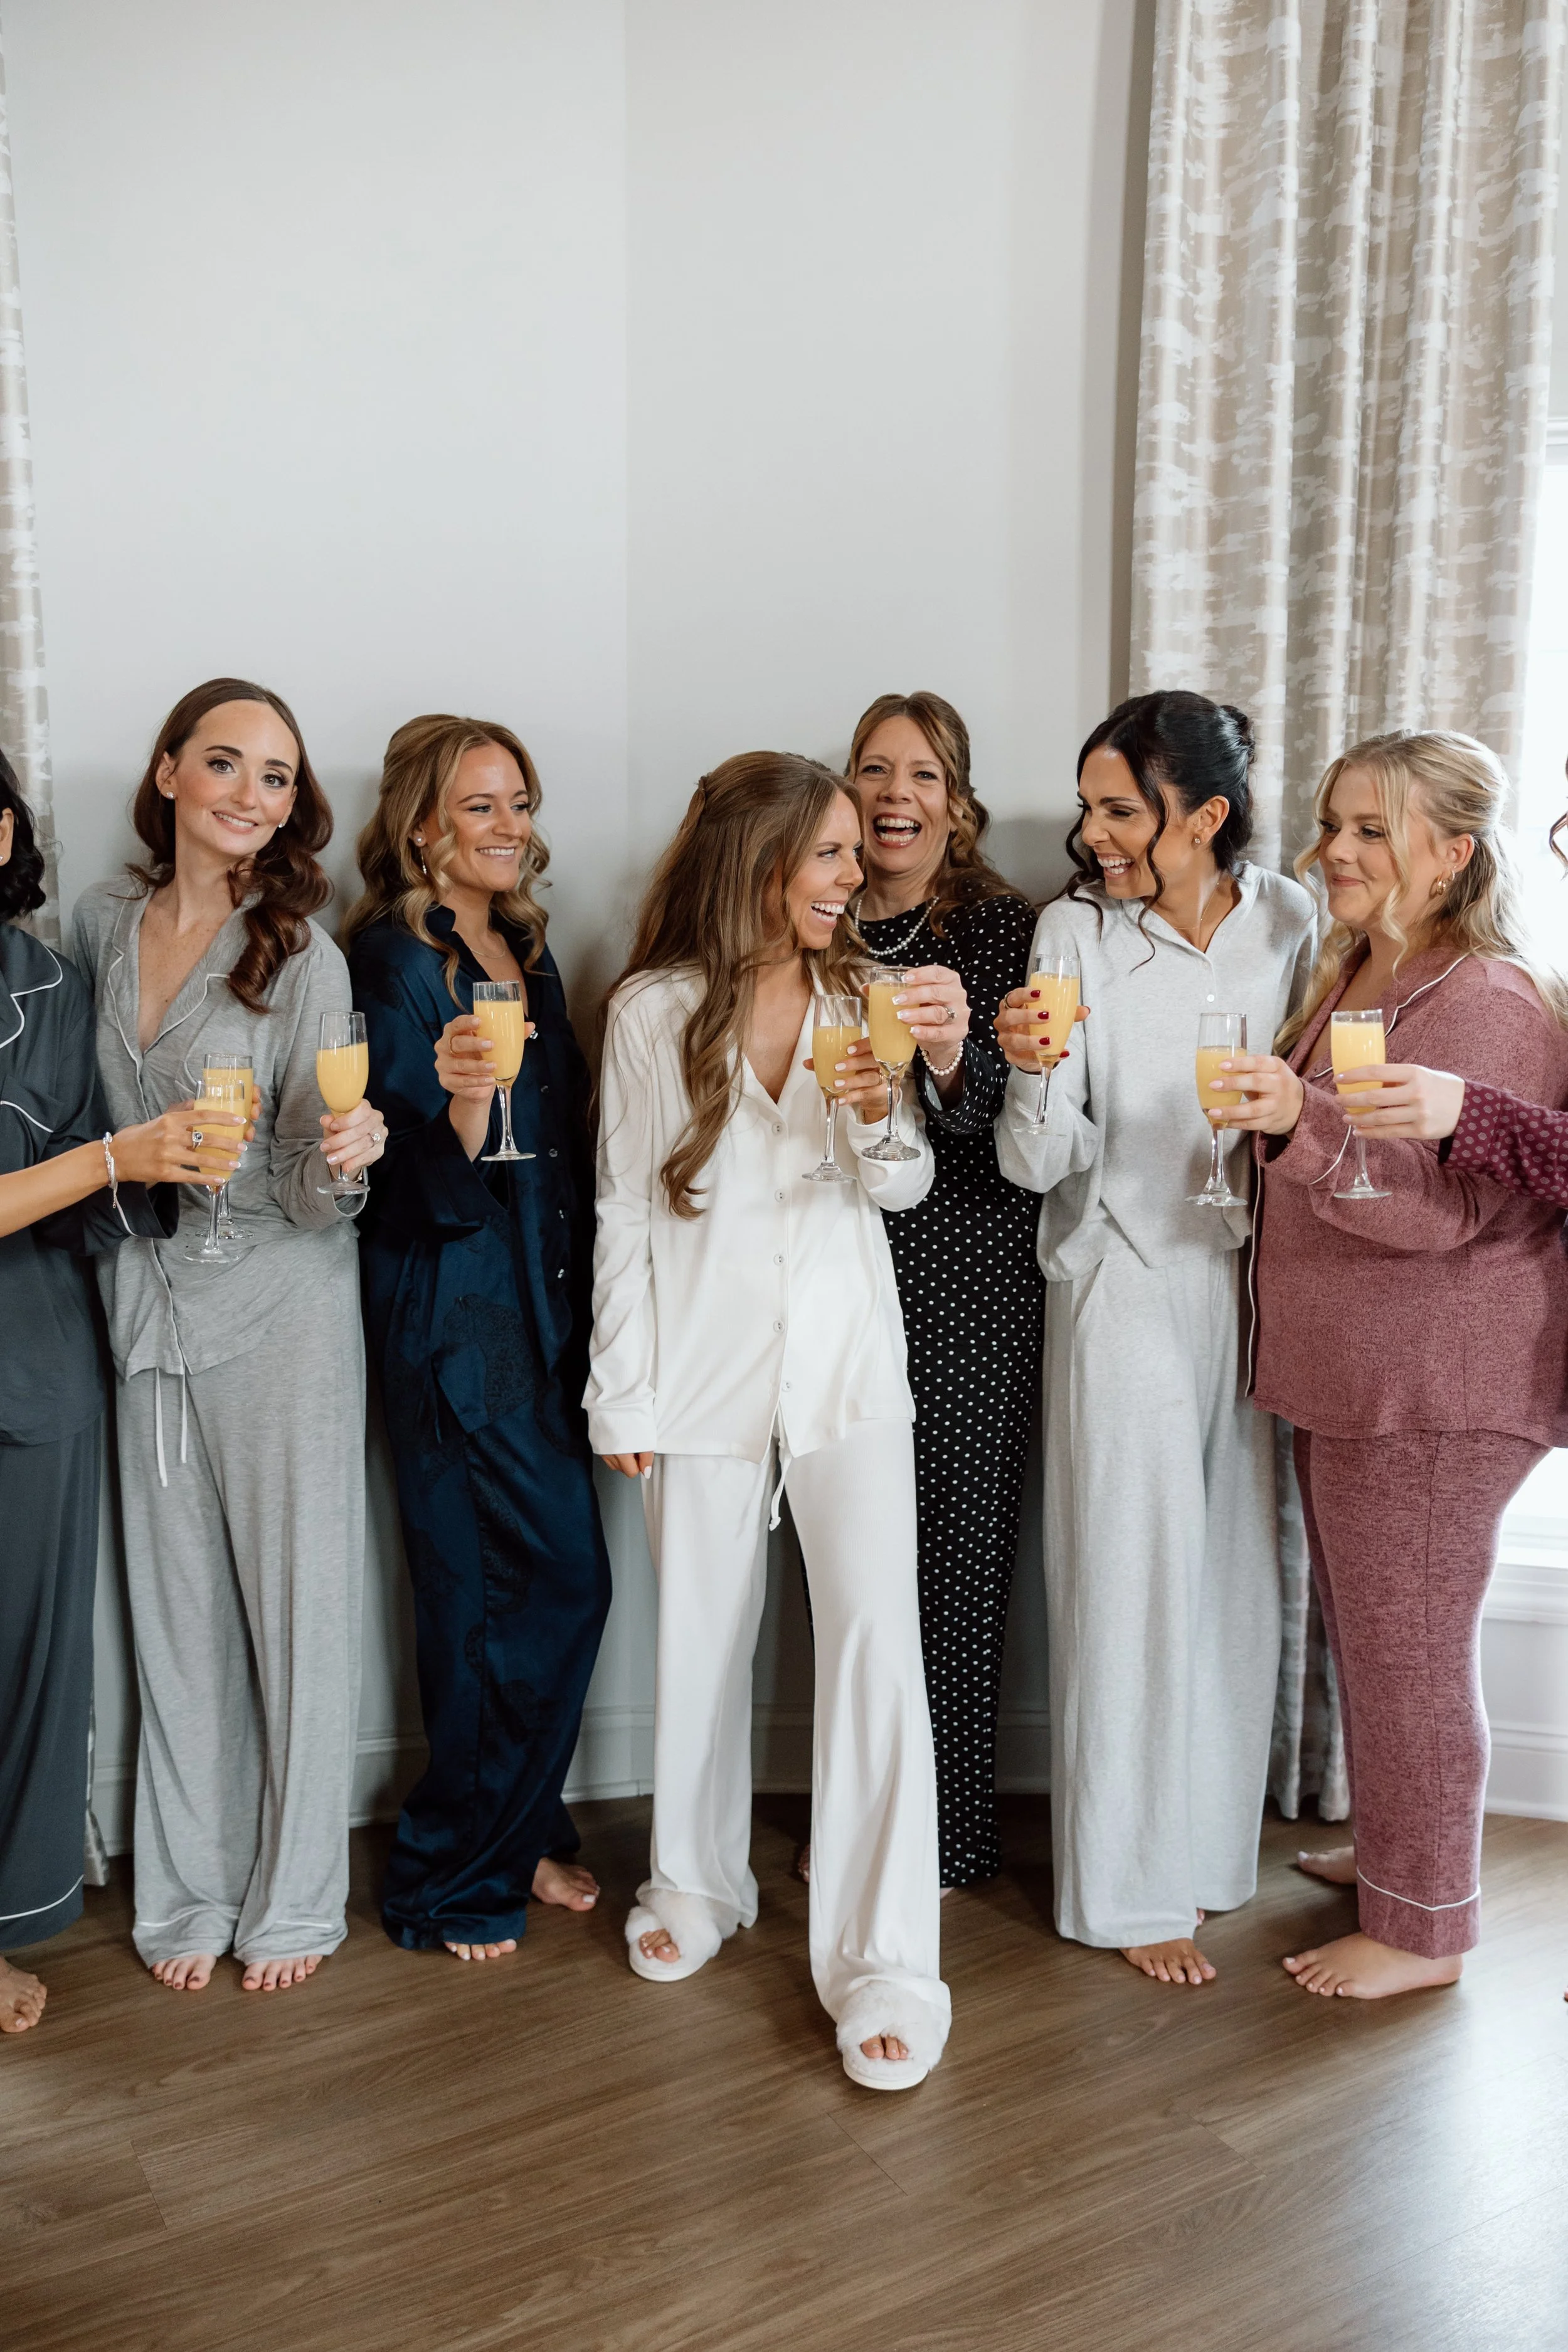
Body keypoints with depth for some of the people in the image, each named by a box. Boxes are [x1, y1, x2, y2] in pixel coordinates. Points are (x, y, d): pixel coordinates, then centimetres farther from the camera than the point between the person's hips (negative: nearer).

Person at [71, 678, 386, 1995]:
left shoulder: (301, 953, -9)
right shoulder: (106, 920, 5)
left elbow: (311, 1191, -11)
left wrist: (344, 1155, -31)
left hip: (281, 1307, -4)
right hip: (147, 1306, 4)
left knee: (297, 1601, 5)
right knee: (177, 1607, 13)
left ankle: (294, 1899, 24)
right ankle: (189, 1894, 30)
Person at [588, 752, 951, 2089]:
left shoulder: (863, 994, 4)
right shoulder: (653, 1010, -2)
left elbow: (904, 1189, 7)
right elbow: (625, 1210, 1)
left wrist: (879, 1119, -15)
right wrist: (623, 1392, 1)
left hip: (846, 1353, 1)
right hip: (706, 1360, -1)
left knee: (875, 1633, -7)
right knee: (703, 1633, 12)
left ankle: (886, 1966, 3)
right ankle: (699, 1887, 35)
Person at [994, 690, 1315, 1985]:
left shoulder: (1287, 918, 0)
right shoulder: (1076, 928, -8)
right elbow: (1044, 1161, -12)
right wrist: (1032, 1071, -30)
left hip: (1250, 1280, 3)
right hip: (1125, 1282, -3)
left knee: (1239, 1569, 11)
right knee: (1134, 1578, 2)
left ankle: (1212, 1842, 32)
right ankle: (1131, 1887, 18)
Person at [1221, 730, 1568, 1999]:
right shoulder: (1347, 981, 14)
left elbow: (1444, 1203, -27)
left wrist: (1299, 1122, -37)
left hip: (1435, 1392, -9)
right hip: (1343, 1373, 10)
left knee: (1409, 1648, 2)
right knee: (1363, 1633, 21)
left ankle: (1424, 1925, 19)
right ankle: (1390, 1846, 40)